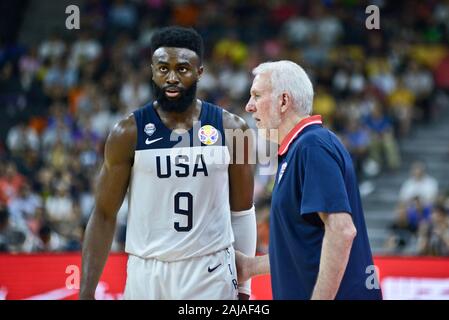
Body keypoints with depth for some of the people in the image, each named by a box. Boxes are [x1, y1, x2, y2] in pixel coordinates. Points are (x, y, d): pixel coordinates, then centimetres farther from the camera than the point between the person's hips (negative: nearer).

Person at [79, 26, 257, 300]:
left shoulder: (231, 129, 1)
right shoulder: (129, 133, -3)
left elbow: (241, 212, 10)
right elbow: (104, 216, 0)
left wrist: (243, 286, 9)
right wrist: (86, 292, -7)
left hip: (211, 274, 1)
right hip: (147, 273, 0)